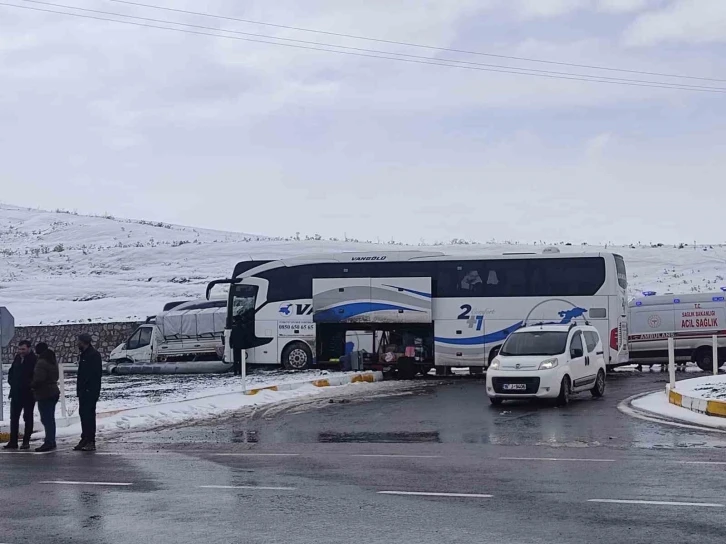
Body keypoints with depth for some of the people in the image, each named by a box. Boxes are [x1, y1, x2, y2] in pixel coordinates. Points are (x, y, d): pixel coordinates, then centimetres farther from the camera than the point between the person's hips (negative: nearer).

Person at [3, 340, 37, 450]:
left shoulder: (34, 360, -14)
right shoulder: (17, 358, 7)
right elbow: (11, 372, 20)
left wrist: (28, 385, -15)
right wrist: (12, 382, 6)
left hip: (28, 394, -7)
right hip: (16, 393, 7)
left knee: (28, 418, 4)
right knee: (14, 417, 7)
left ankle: (26, 441, 10)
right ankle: (13, 442, 12)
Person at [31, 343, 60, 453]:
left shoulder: (41, 363, -17)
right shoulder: (53, 361, 14)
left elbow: (39, 378, -25)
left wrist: (32, 385, -8)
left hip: (44, 394, -10)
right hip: (53, 392, 10)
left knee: (46, 419, -8)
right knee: (50, 418, 16)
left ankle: (49, 442, -10)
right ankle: (51, 441, 22)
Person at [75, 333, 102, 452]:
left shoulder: (94, 355, -12)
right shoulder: (84, 354, 19)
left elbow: (96, 373, -19)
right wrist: (79, 388, 17)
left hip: (90, 391, -10)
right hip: (83, 391, 10)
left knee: (89, 414, -10)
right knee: (83, 414, 11)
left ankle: (90, 442, -10)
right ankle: (85, 439, 17)